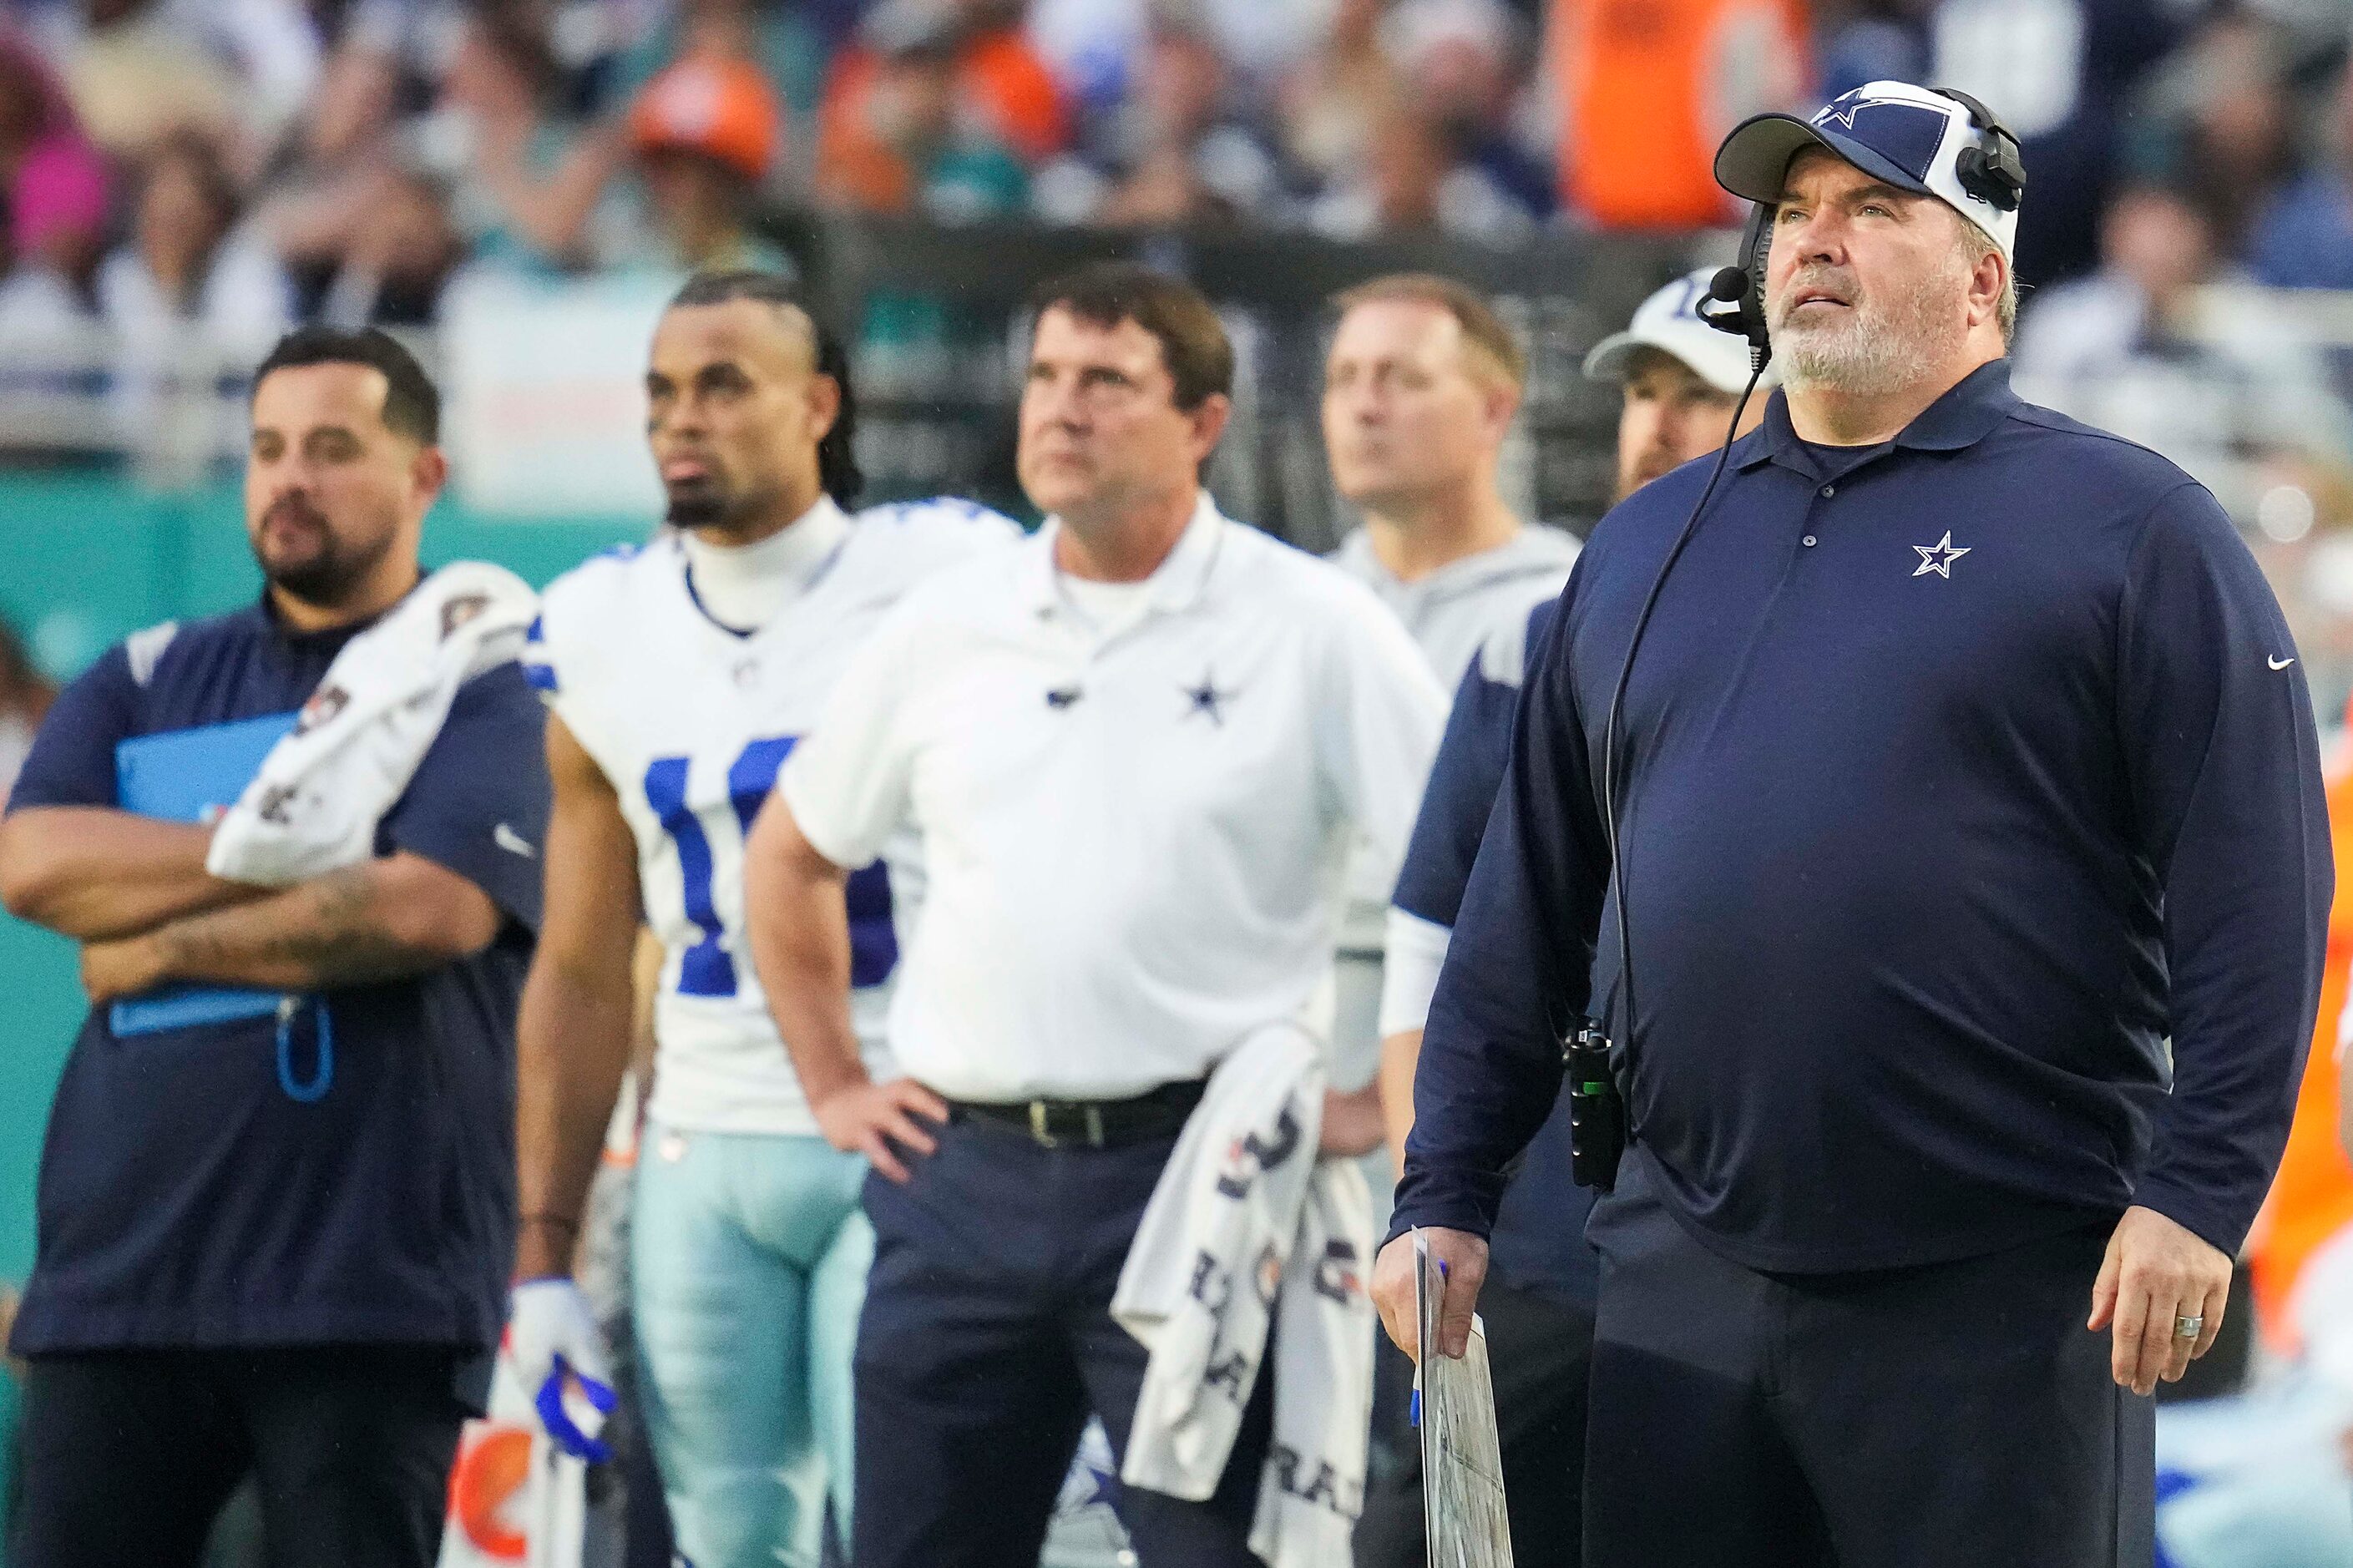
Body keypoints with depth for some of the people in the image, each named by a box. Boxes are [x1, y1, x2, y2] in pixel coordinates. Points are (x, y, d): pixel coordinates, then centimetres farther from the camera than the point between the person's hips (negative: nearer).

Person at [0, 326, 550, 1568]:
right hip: (119, 1268, 4)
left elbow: (431, 908, -14)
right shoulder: (150, 677, 17)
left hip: (365, 1287, -4)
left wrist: (163, 947, -4)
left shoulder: (477, 683, 4)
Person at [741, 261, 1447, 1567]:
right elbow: (791, 857, 23)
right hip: (964, 1176, 4)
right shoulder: (946, 629, 11)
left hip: (1195, 1177, -4)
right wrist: (833, 1086, 16)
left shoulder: (1309, 629, -2)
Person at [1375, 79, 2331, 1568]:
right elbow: (1526, 901, 19)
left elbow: (2253, 885, -7)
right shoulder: (1647, 541, 16)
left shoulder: (2122, 523, -1)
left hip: (2001, 1292, -5)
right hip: (1684, 1280, 5)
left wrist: (2197, 1192, -15)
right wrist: (1444, 1195, 13)